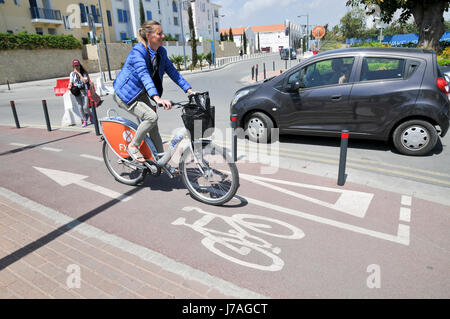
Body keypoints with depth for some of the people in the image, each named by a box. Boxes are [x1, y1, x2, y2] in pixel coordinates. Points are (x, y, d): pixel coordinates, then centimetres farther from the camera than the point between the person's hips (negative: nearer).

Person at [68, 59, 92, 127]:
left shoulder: (84, 73, 4)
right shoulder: (72, 73, 10)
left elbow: (85, 81, -13)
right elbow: (71, 82, 9)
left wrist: (79, 73, -11)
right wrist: (70, 86, -12)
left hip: (84, 91, -2)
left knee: (85, 107, -15)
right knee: (80, 107, -9)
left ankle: (90, 115, 17)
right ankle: (84, 121, 1)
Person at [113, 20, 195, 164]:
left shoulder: (161, 51, -1)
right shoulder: (137, 52, -24)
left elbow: (172, 71, 1)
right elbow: (144, 76, -38)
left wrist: (189, 89, -10)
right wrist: (157, 98, -53)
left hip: (141, 94, 7)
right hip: (126, 94, -7)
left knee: (153, 127, 6)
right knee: (151, 116, -26)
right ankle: (133, 146, -5)